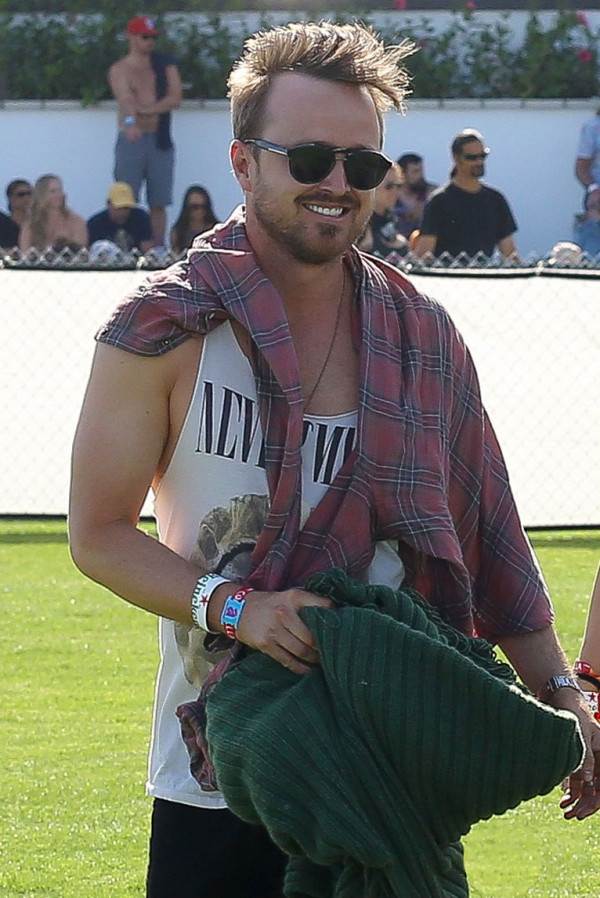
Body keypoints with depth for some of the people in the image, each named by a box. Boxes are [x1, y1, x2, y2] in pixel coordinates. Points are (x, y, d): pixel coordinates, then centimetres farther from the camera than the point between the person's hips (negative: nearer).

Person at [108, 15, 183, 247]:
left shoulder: (165, 64, 11)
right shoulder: (120, 69, 0)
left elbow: (175, 98, -1)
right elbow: (125, 98, -20)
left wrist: (146, 110, -13)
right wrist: (130, 121, -40)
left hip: (160, 140, 3)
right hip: (132, 139, -3)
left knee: (159, 203, 4)